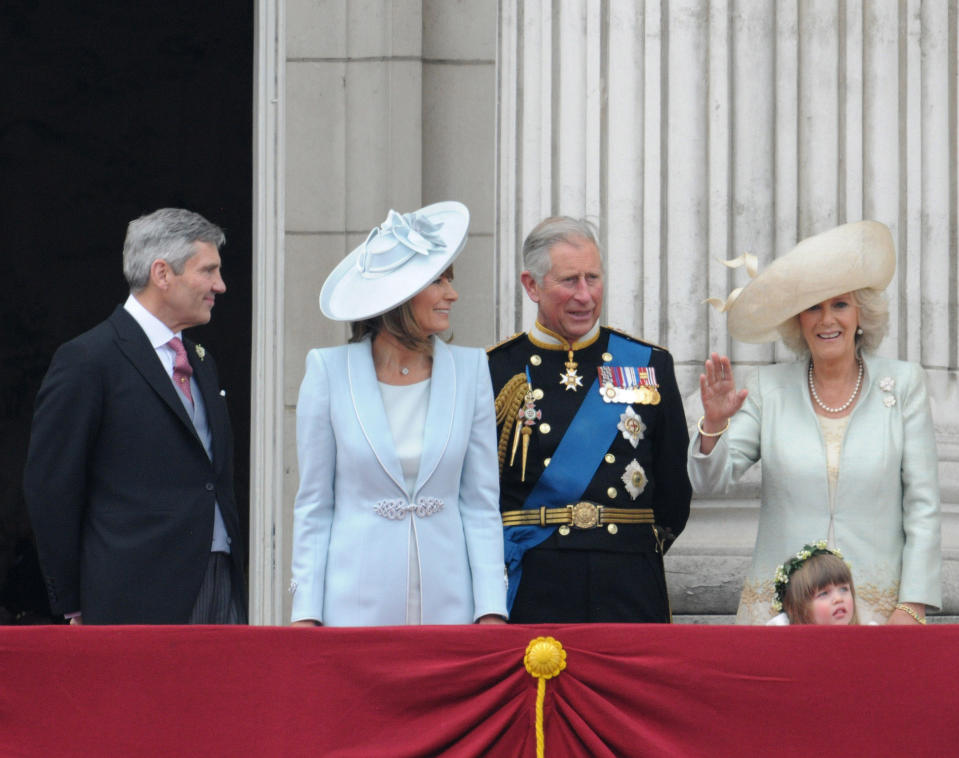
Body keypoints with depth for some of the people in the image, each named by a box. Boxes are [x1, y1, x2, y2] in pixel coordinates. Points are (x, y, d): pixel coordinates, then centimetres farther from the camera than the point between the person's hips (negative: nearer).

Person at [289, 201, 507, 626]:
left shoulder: (469, 369, 6)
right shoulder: (330, 370, 0)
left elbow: (481, 503, 7)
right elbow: (313, 505, 3)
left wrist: (491, 610, -2)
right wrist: (306, 612, -3)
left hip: (448, 603, 2)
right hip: (356, 603, -2)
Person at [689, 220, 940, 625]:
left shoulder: (903, 383, 4)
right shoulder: (769, 388, 6)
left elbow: (923, 506, 3)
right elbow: (710, 480, 2)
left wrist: (912, 608, -4)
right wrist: (714, 423, -18)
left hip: (875, 606, -1)